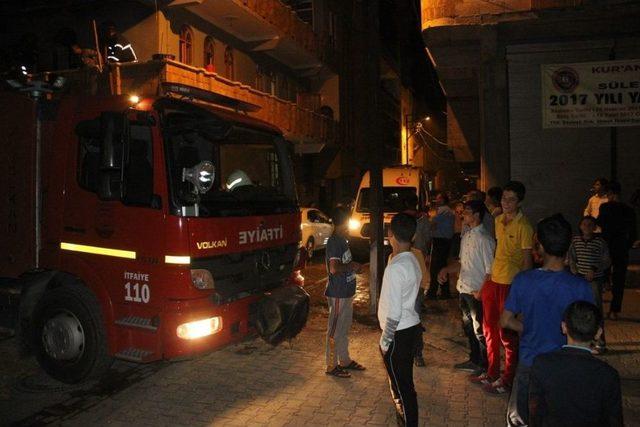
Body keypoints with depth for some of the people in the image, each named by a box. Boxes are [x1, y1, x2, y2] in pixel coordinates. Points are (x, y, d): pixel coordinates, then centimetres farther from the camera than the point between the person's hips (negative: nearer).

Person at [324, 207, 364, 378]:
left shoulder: (342, 240, 10)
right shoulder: (334, 242, -21)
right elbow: (334, 268, -31)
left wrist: (353, 266, 5)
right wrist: (352, 266, -17)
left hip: (346, 292, 10)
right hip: (337, 294, -10)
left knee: (344, 329, 21)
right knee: (335, 330, 3)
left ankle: (345, 360, 35)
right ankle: (332, 366, 16)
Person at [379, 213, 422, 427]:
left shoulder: (395, 268, -26)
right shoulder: (413, 260, 3)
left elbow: (394, 312, -24)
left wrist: (385, 340, -13)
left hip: (399, 332, -9)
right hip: (411, 326, 9)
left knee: (401, 383, 5)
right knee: (404, 378, 24)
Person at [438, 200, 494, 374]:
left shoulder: (484, 239, -17)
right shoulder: (466, 236, 9)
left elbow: (490, 270, -18)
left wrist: (481, 292, -20)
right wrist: (446, 269, 3)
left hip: (476, 292, -8)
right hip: (464, 288, 9)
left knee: (480, 331, 4)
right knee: (468, 327, 20)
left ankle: (485, 366, 21)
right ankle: (474, 361, 36)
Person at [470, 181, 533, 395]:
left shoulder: (523, 226, -14)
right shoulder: (498, 220, 8)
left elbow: (527, 259, -13)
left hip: (510, 284, -8)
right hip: (493, 280, 8)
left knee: (507, 333, 3)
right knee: (490, 329, 17)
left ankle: (507, 380, 18)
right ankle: (491, 373, 33)